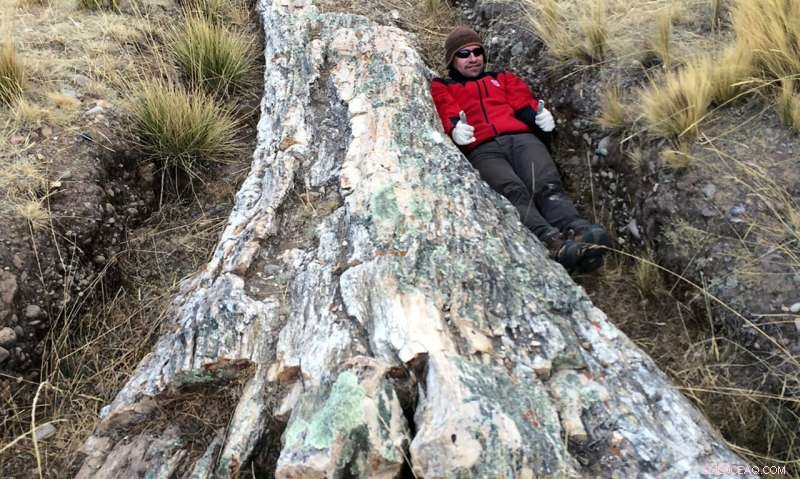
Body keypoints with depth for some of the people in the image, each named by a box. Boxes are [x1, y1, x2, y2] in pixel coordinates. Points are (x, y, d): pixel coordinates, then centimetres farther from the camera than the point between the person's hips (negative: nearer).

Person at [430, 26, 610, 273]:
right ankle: (552, 243, -56)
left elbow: (523, 101, 18)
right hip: (482, 150, -3)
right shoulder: (441, 87, 30)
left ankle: (577, 231, -53)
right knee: (513, 191, -34)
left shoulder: (504, 78, 38)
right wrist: (455, 129, -19)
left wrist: (540, 116, -7)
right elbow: (446, 111, 7)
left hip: (522, 138, 3)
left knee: (547, 185, -29)